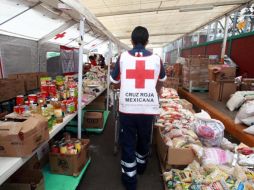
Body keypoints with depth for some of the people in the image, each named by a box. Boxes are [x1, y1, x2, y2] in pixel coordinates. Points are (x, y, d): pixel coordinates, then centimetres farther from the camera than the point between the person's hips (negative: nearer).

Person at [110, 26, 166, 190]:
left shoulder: (123, 57, -1)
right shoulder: (156, 58, 2)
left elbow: (114, 80, 10)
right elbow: (162, 79, 19)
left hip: (127, 107, -1)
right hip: (149, 108, 2)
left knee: (128, 143, 12)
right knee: (144, 139, 23)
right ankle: (141, 166, 46)